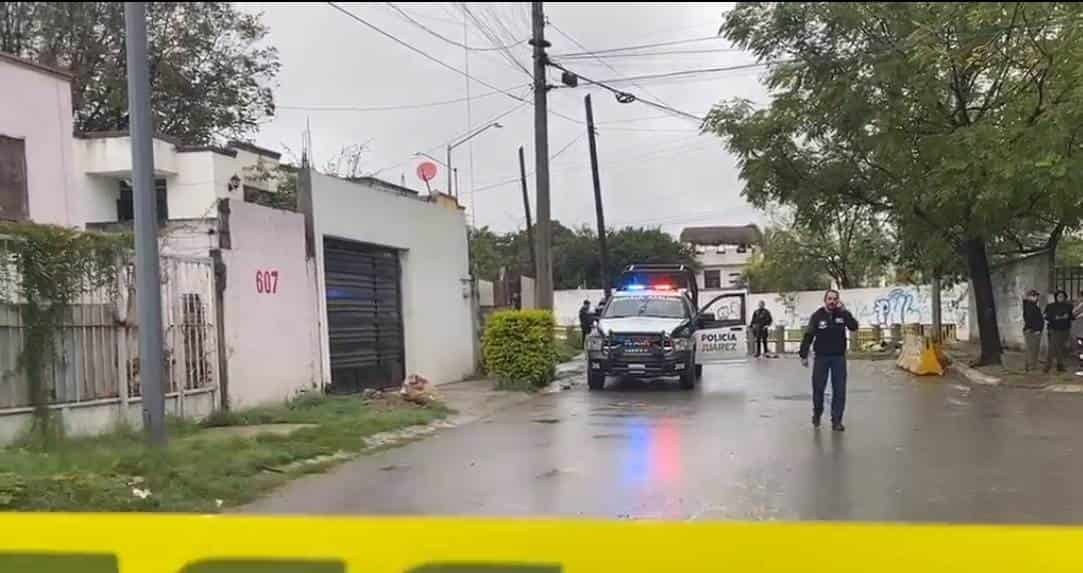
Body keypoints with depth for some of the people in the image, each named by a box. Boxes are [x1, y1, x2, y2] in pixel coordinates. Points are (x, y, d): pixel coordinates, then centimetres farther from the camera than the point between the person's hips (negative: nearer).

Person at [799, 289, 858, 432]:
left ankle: (836, 421, 7)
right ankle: (817, 414, 29)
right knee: (818, 388, 4)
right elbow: (808, 336, -5)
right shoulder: (817, 316, -5)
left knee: (839, 390, 0)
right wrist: (804, 356, -8)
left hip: (839, 357, 1)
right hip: (821, 357, -1)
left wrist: (844, 311, -25)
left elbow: (854, 327, -18)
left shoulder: (843, 314, -1)